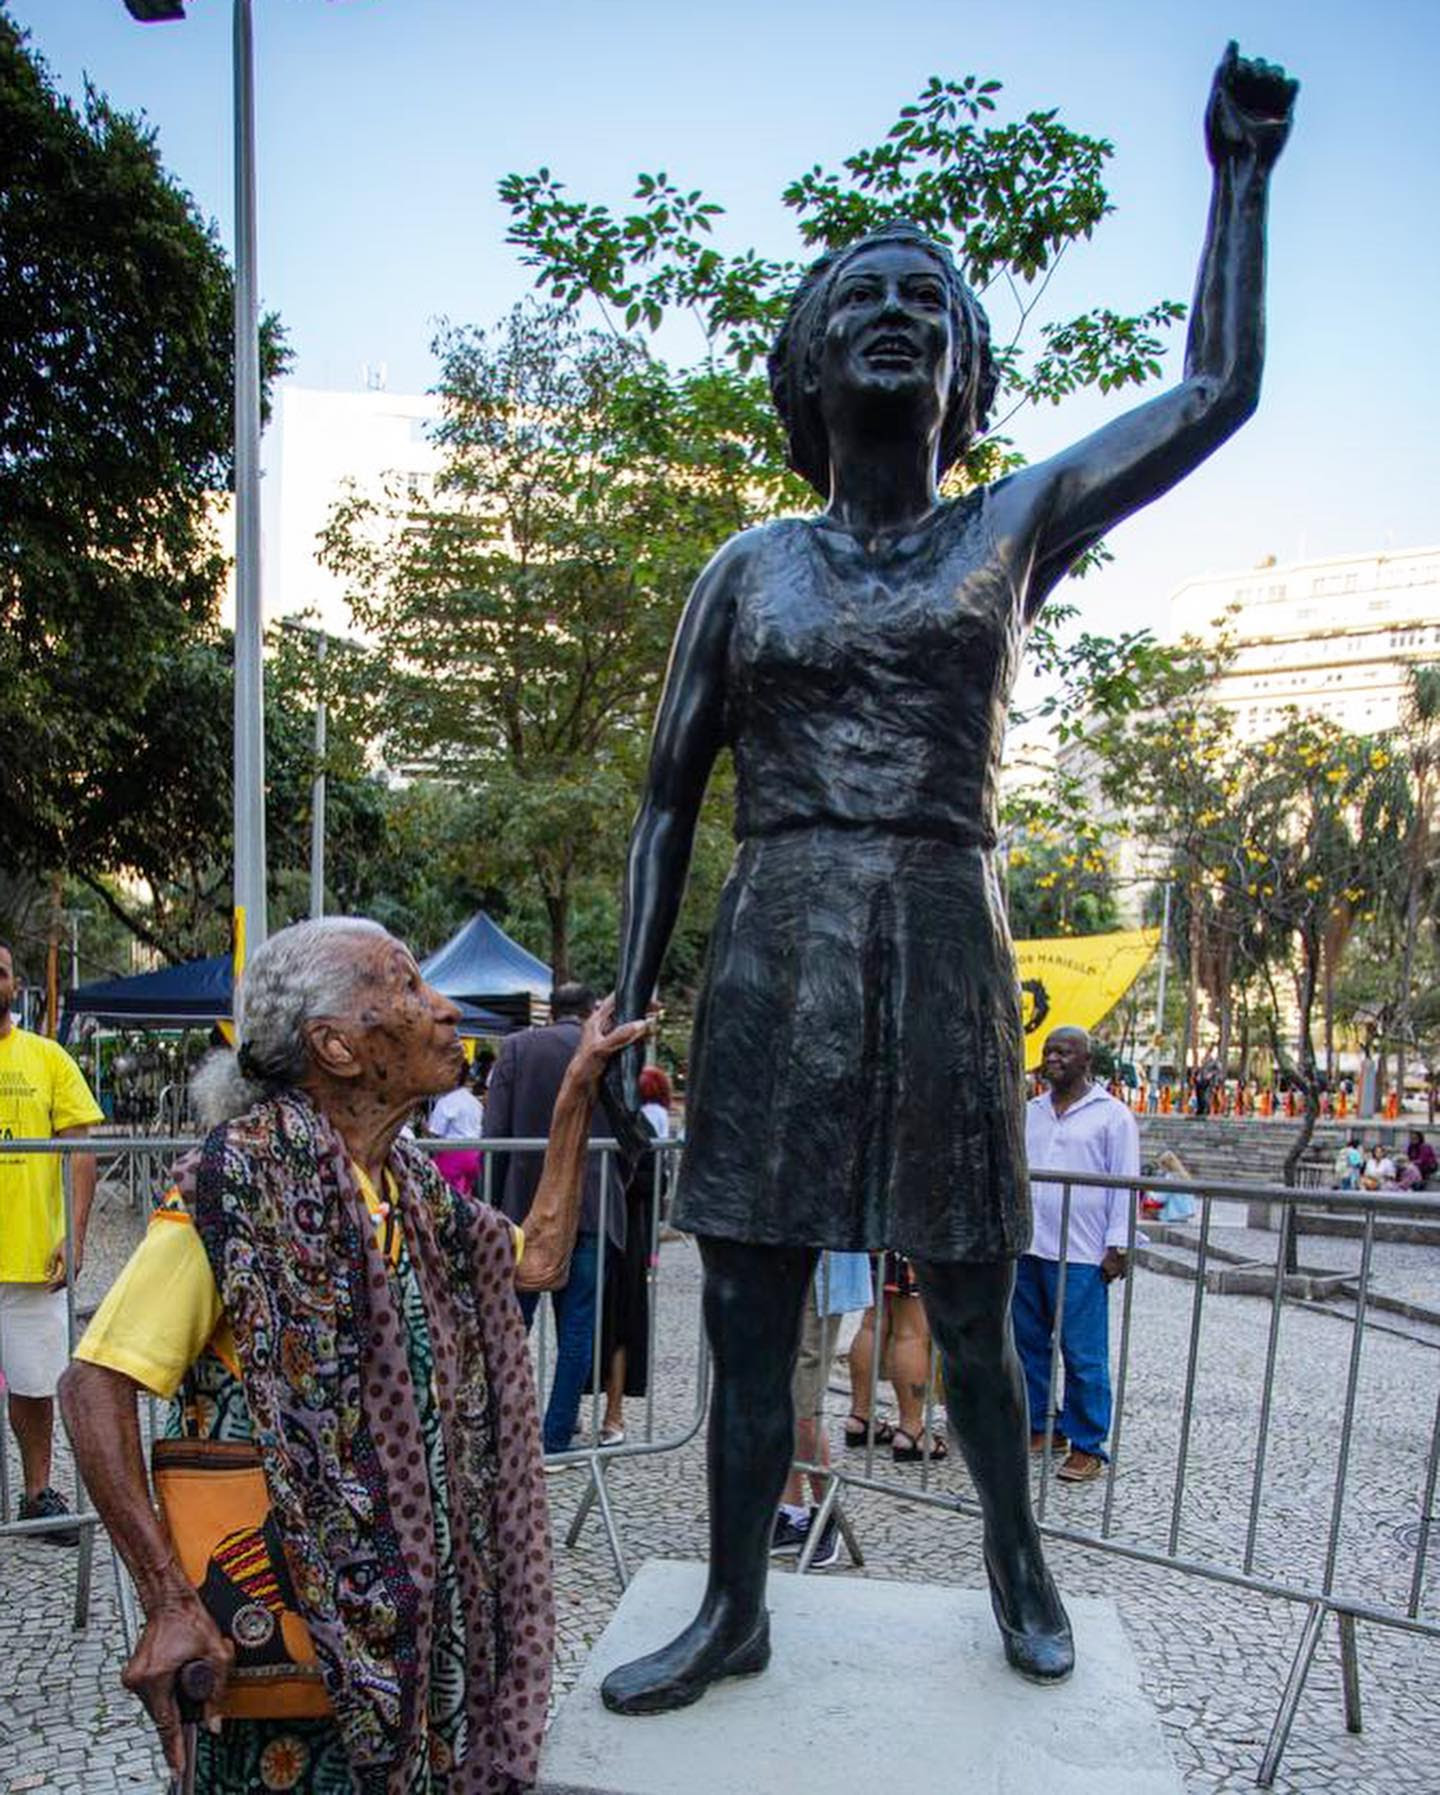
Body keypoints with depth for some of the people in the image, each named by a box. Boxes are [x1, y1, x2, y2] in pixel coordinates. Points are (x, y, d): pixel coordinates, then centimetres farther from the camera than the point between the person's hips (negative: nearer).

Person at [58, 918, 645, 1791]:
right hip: (293, 1620, -7)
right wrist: (169, 1601, -25)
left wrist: (578, 1093, 10)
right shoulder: (242, 1178, -20)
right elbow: (96, 1382, -20)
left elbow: (536, 1260, 13)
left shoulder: (408, 1180, 4)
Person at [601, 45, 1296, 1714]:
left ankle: (1014, 1551, 39)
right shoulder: (747, 570, 9)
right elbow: (668, 799, 10)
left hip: (947, 950, 0)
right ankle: (734, 1609, 25)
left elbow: (1219, 390, 11)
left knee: (971, 1310, 11)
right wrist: (631, 1004, 5)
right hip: (771, 961, 1)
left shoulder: (1014, 527, 9)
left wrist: (1238, 169, 18)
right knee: (746, 1312, 6)